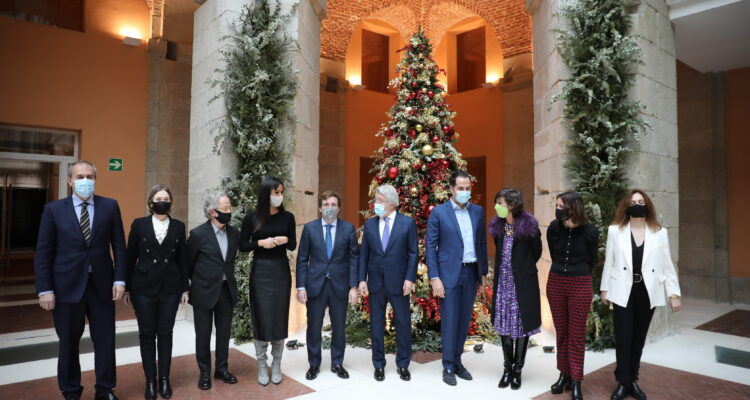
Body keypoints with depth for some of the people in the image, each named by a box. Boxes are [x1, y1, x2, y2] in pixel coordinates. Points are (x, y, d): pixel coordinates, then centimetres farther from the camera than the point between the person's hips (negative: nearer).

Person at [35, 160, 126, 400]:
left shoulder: (110, 206, 1)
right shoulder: (53, 209, 0)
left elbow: (119, 246, 2)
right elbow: (43, 253, -1)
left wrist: (119, 280, -5)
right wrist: (45, 290, -6)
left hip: (101, 284, 1)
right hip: (67, 285, 0)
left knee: (105, 341, 9)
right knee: (68, 343, 13)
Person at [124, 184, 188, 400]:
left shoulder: (178, 226, 3)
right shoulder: (139, 224, -1)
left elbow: (183, 259, 5)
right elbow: (130, 257, 2)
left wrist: (185, 288, 4)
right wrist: (126, 287, 1)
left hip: (170, 288, 1)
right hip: (144, 287, -1)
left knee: (165, 333, 8)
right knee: (147, 334, 7)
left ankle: (164, 379, 20)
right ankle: (150, 380, 19)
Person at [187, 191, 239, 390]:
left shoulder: (234, 233, 0)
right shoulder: (198, 234, -14)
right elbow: (188, 263, -1)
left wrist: (227, 279, 15)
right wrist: (198, 282, 10)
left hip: (226, 290, 4)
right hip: (204, 292, -4)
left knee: (224, 332, 14)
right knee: (203, 334, 9)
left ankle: (222, 369, 29)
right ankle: (204, 372, 25)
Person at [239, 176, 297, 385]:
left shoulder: (287, 217, 0)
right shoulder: (252, 218, -5)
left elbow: (293, 246, 5)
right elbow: (242, 246, 0)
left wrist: (285, 240, -16)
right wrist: (260, 243, -17)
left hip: (281, 271, 2)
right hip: (260, 271, -1)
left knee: (280, 318, 6)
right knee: (261, 318, 2)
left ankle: (276, 365, 20)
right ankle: (262, 365, 17)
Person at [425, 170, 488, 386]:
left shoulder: (478, 211, 7)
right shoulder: (438, 212, -7)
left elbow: (482, 243, 11)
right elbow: (430, 247, -7)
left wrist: (483, 273, 9)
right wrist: (434, 278, -12)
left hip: (471, 273, 4)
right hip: (449, 273, -4)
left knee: (464, 320, 12)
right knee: (449, 321, 2)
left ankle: (457, 362, 27)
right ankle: (448, 367, 16)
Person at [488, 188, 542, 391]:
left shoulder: (528, 225, -12)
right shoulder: (498, 225, 3)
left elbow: (537, 252, 1)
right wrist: (497, 273, 13)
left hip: (523, 283, -4)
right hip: (502, 282, 4)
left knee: (521, 325, 6)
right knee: (504, 325, 9)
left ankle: (517, 370, 20)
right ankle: (507, 368, 23)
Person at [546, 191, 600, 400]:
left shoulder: (589, 231, -10)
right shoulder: (553, 229, -3)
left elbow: (592, 260, 6)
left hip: (580, 286, -3)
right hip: (555, 283, 3)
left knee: (577, 335, 4)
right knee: (561, 332, 12)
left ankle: (576, 381, 14)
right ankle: (564, 374, 25)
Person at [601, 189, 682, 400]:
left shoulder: (659, 233, 2)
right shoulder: (615, 230, -1)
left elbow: (667, 265, 2)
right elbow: (609, 262, 2)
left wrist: (674, 293, -2)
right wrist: (604, 289, 4)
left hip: (647, 292, 2)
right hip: (623, 292, -1)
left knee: (638, 339, 12)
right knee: (623, 339, 2)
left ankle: (633, 381, 26)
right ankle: (623, 383, 15)